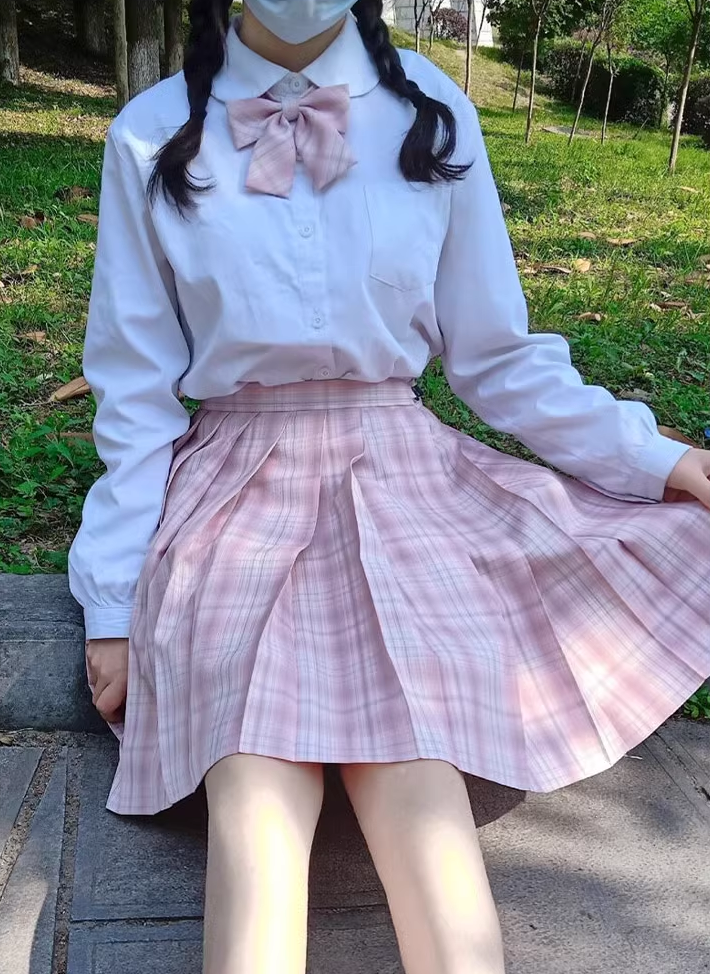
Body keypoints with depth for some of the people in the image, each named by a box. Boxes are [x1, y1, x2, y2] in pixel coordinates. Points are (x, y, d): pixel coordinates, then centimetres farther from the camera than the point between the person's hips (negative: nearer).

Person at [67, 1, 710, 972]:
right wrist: (114, 600, 1)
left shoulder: (432, 115, 4)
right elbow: (137, 391, 4)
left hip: (402, 479, 1)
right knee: (257, 803, -23)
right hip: (236, 490, 0)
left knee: (419, 778, -24)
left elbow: (495, 354, 9)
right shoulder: (153, 136, 2)